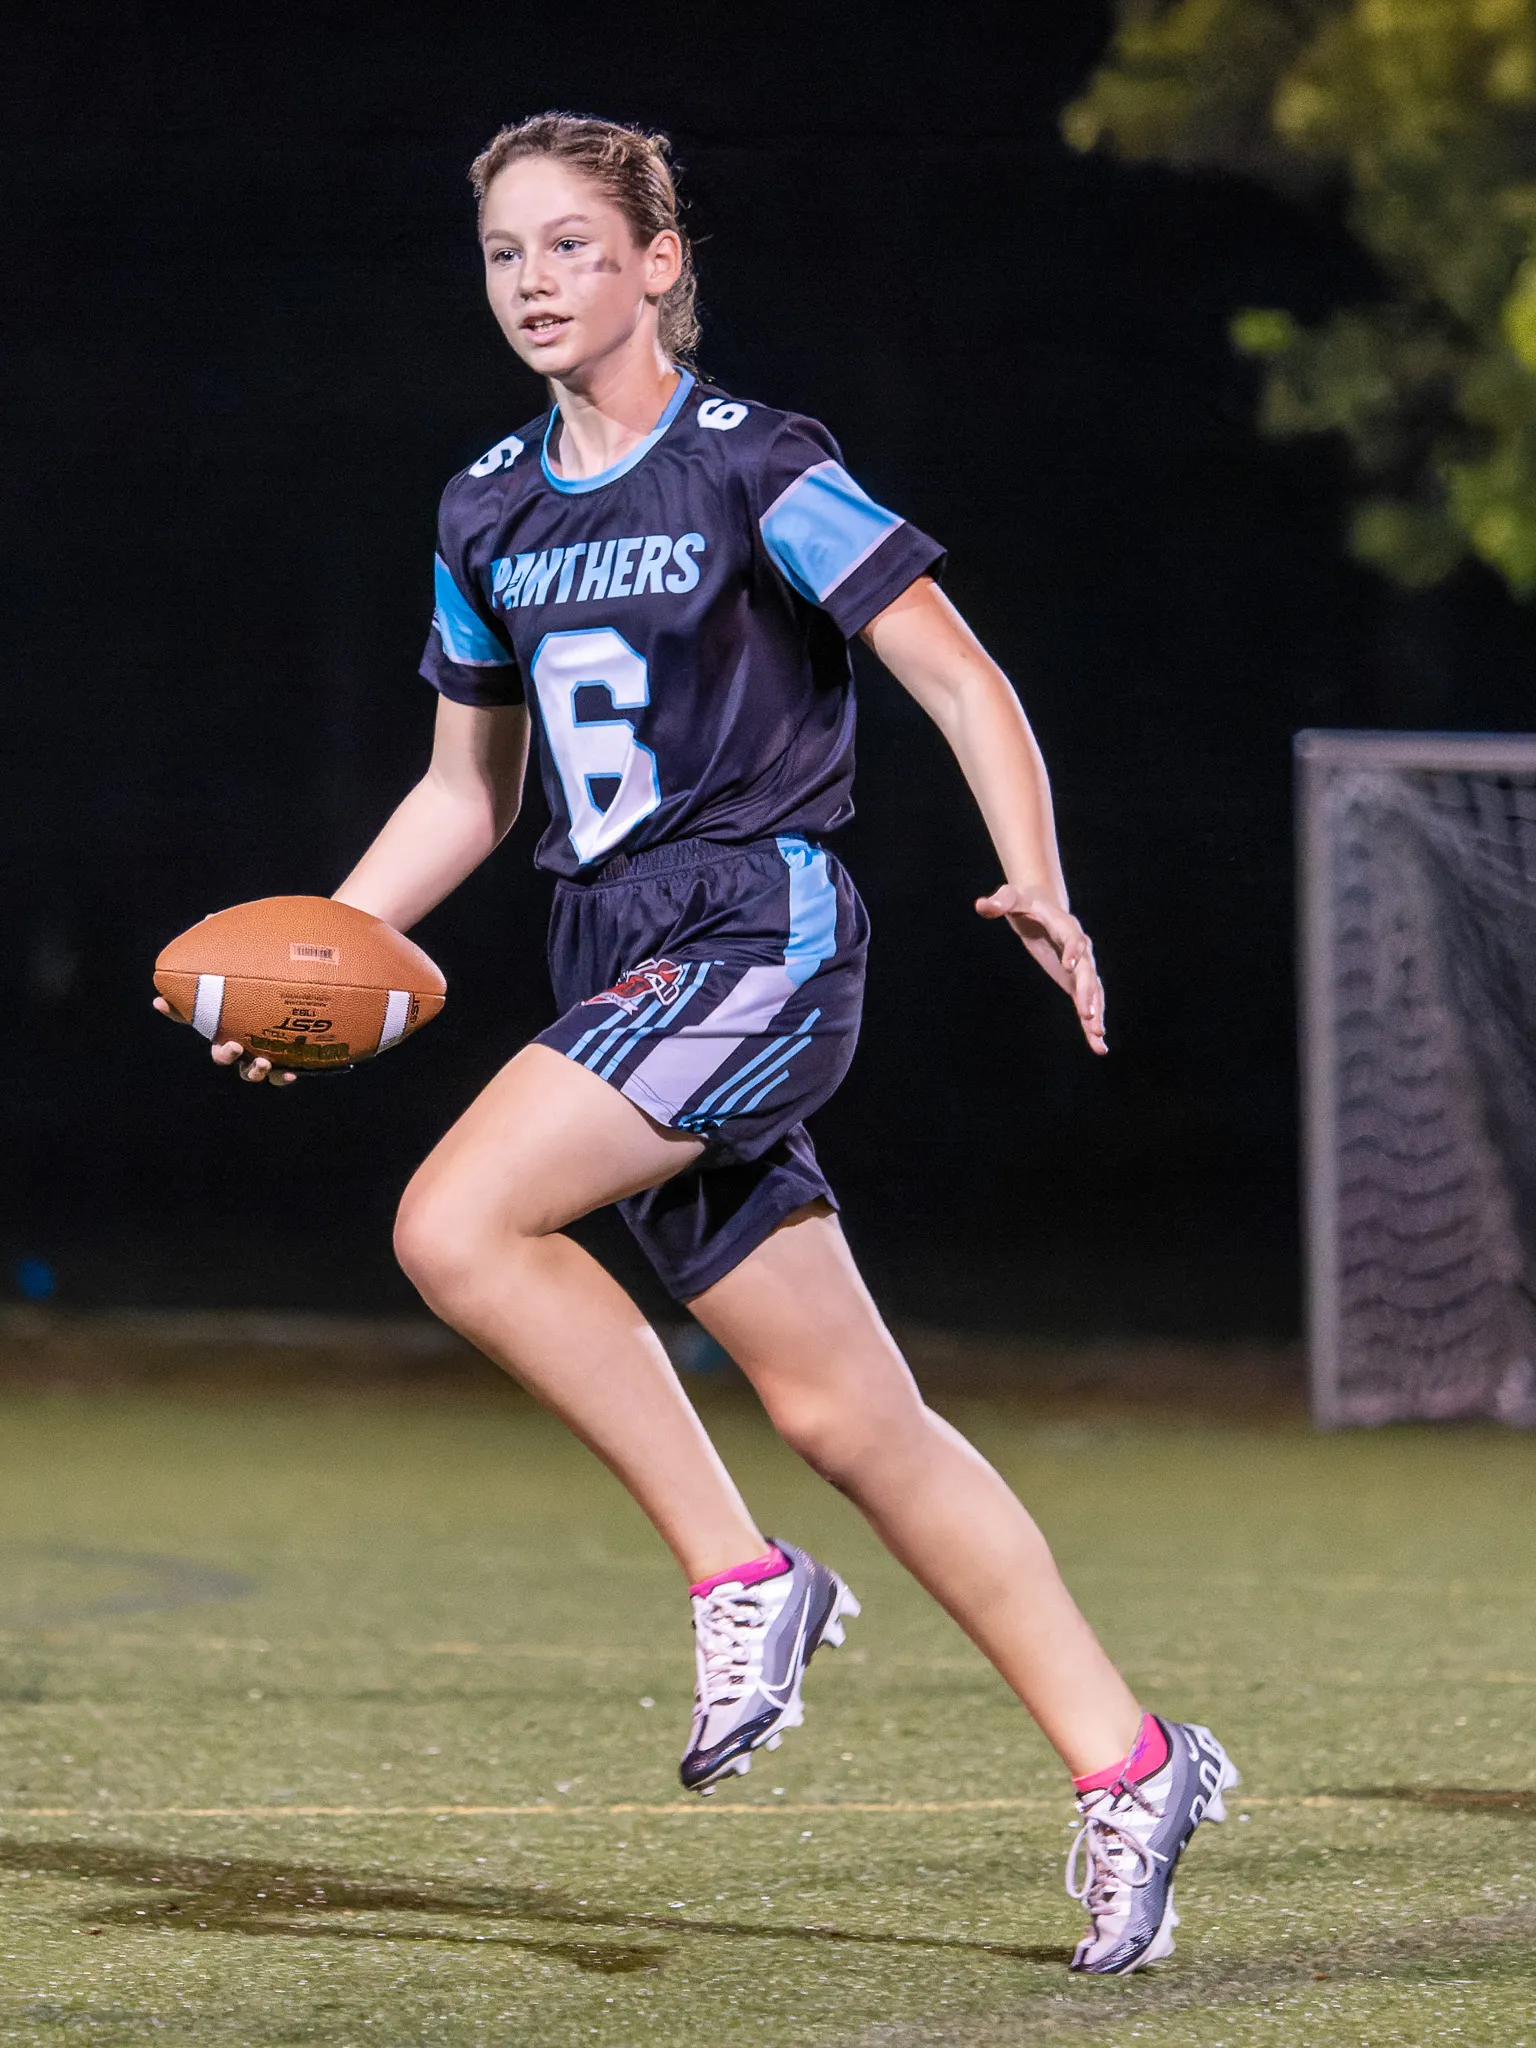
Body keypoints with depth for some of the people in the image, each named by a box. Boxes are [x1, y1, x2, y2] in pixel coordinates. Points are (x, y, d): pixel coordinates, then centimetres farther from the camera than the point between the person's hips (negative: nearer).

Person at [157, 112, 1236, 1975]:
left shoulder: (752, 469, -6)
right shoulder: (487, 515, 14)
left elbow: (961, 680, -8)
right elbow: (466, 793, 21)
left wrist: (1037, 882, -23)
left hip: (760, 929, -7)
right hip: (620, 967, 7)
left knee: (458, 1225, -23)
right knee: (844, 1415, 4)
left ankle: (741, 1577, -12)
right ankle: (1124, 1764, 11)